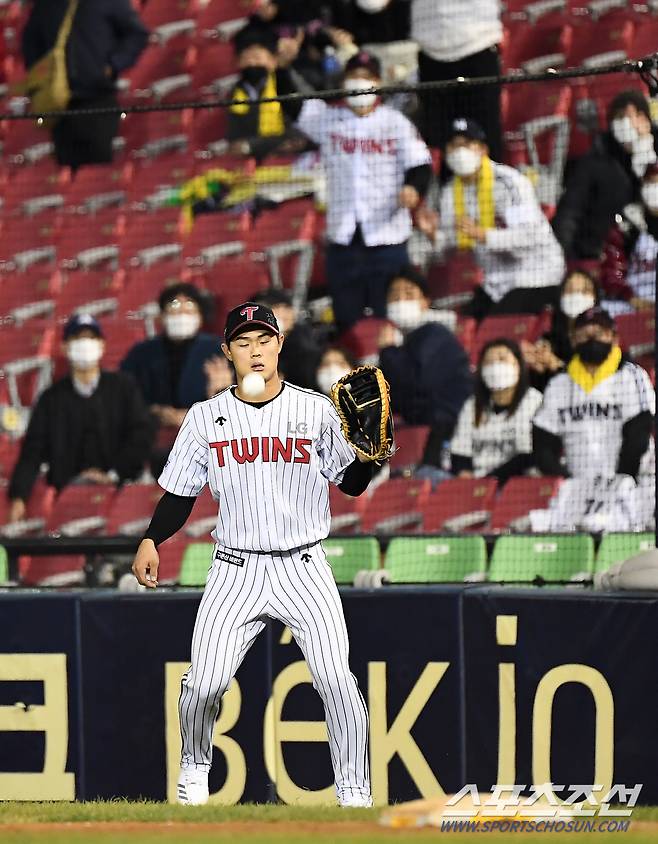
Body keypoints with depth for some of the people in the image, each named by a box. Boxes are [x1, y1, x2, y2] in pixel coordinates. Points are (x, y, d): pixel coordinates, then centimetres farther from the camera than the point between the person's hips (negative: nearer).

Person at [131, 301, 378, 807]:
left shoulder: (317, 410, 1)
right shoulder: (206, 418, 5)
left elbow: (352, 483, 4)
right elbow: (180, 492, 10)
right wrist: (151, 541, -5)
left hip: (304, 569, -1)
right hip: (236, 571, 1)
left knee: (336, 679, -15)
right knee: (204, 684, -8)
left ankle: (355, 793, -4)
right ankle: (195, 768, 21)